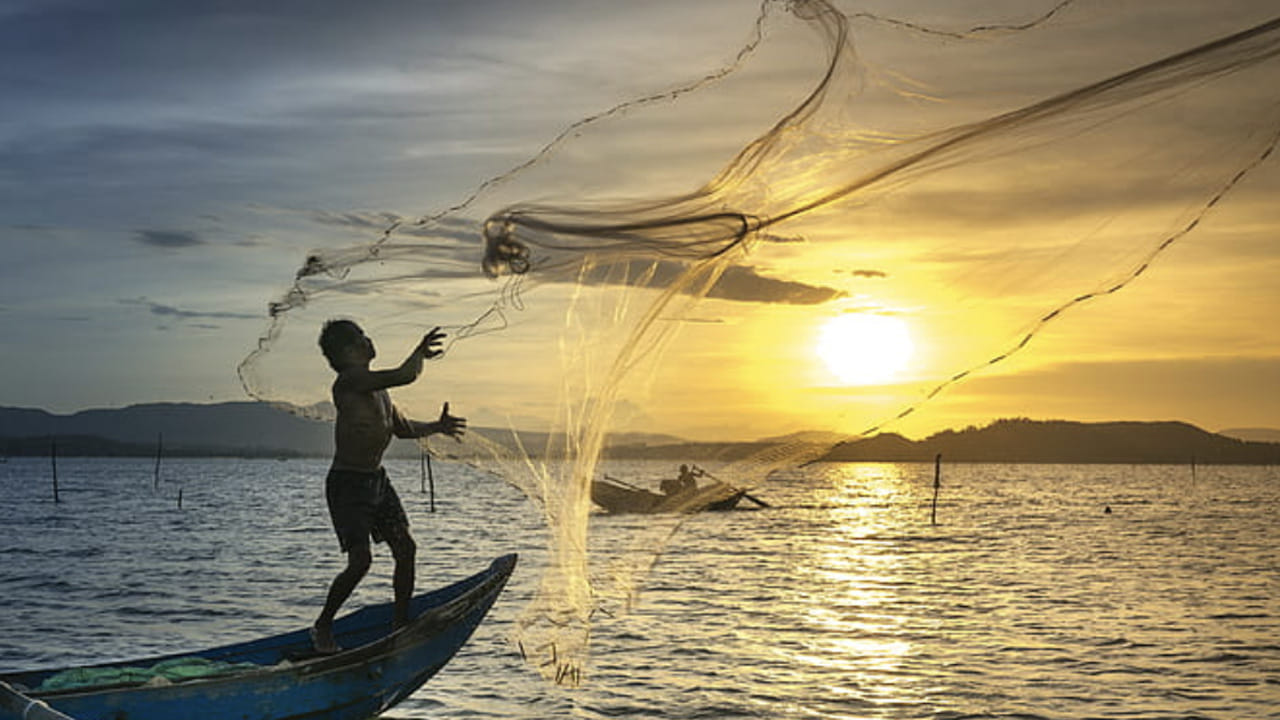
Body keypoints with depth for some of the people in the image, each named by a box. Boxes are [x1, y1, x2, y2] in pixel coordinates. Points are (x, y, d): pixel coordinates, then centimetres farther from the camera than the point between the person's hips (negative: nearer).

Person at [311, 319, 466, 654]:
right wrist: (421, 352, -9)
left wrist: (436, 427, 13)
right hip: (347, 484, -9)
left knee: (405, 548, 4)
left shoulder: (377, 388, 11)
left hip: (377, 479, 9)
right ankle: (322, 627, 6)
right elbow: (405, 376, -27)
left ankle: (401, 624, 17)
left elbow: (401, 427, 25)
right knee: (360, 560, -13)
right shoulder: (349, 381, -18)